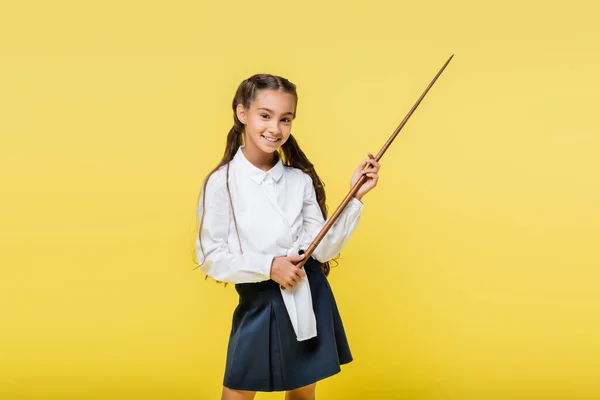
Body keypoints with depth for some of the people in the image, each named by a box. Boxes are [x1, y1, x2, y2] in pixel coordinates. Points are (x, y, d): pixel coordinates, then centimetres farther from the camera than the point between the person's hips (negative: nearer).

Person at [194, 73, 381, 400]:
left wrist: (355, 197, -10)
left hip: (309, 300, 3)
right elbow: (210, 258, -10)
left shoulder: (300, 180, 0)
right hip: (259, 305, -3)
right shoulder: (222, 183, -10)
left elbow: (323, 249, -3)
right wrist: (268, 266, -19)